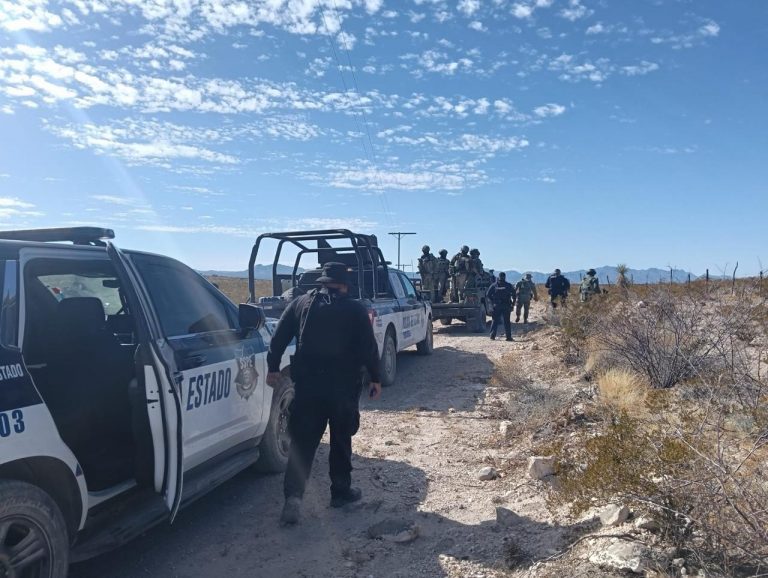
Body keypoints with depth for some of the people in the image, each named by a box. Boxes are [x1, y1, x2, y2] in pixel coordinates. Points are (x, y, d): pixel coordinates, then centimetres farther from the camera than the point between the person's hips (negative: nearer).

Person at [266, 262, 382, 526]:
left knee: (302, 441, 5)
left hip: (307, 385, 2)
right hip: (343, 386, -1)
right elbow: (369, 347, -4)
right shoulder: (355, 310, -2)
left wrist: (273, 368, 12)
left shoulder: (300, 303, 5)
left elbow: (279, 337, 4)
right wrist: (374, 378, 5)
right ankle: (341, 491, 23)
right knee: (341, 440, 14)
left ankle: (293, 495, -5)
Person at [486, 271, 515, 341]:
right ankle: (508, 336, 1)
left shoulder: (494, 285, 3)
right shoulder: (509, 285, 0)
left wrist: (493, 301, 9)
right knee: (507, 321, 3)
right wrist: (512, 303, 3)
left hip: (496, 306, 1)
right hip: (506, 306, -1)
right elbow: (514, 294, -5)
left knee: (495, 321, 8)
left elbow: (488, 295, 1)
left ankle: (492, 335, 2)